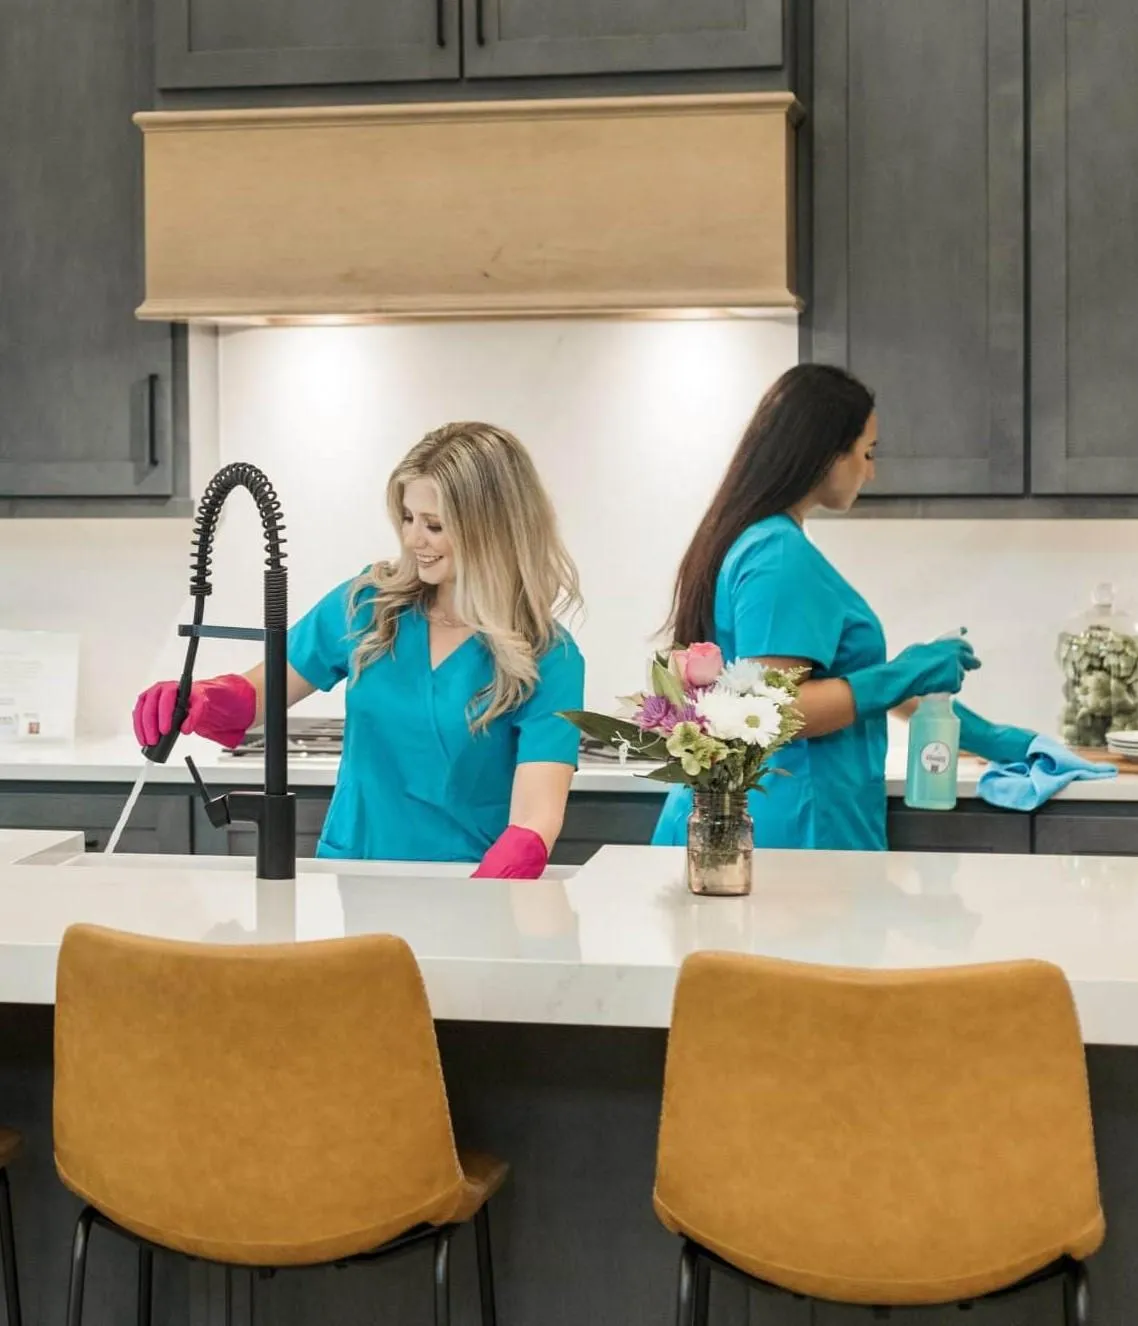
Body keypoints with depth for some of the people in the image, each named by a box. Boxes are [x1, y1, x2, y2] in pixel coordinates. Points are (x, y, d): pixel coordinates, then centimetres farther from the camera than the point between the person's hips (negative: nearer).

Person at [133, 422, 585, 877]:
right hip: (347, 879, 4)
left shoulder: (547, 660, -9)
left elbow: (536, 819, -19)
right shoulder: (368, 602, 2)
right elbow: (266, 688, 11)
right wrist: (200, 699, -11)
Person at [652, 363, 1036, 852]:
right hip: (786, 828, -10)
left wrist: (984, 737, 25)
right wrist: (903, 675, -15)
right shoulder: (780, 555, -16)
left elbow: (829, 678, 21)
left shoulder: (749, 541, 15)